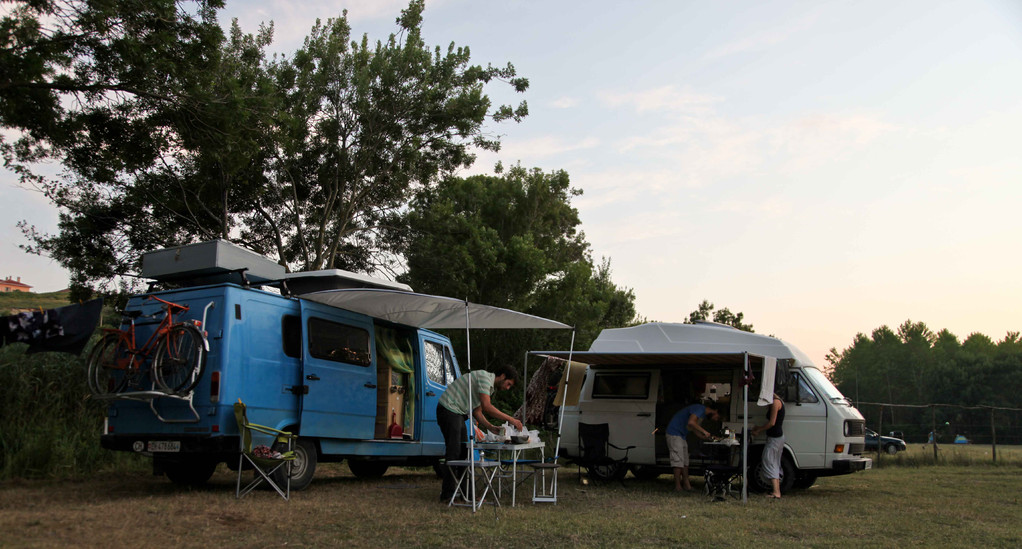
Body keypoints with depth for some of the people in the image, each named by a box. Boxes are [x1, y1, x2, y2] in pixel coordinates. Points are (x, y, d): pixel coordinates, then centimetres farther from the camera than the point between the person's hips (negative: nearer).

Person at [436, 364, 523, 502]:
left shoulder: (490, 386, 16)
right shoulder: (484, 377, -16)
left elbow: (477, 412, 16)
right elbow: (487, 407, -25)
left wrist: (490, 427, 2)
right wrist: (510, 419, -21)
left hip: (458, 413, 11)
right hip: (449, 409, -11)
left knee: (463, 451, 10)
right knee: (453, 451, -11)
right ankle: (448, 493, -7)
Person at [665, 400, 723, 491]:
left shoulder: (703, 413, 16)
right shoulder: (700, 409, -16)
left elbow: (695, 430, 16)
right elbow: (691, 422, -31)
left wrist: (708, 438, 6)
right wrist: (704, 431, -24)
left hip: (682, 435, 10)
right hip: (674, 433, -10)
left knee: (685, 461, 8)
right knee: (678, 460, -10)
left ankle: (686, 484, 9)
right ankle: (678, 486, -8)